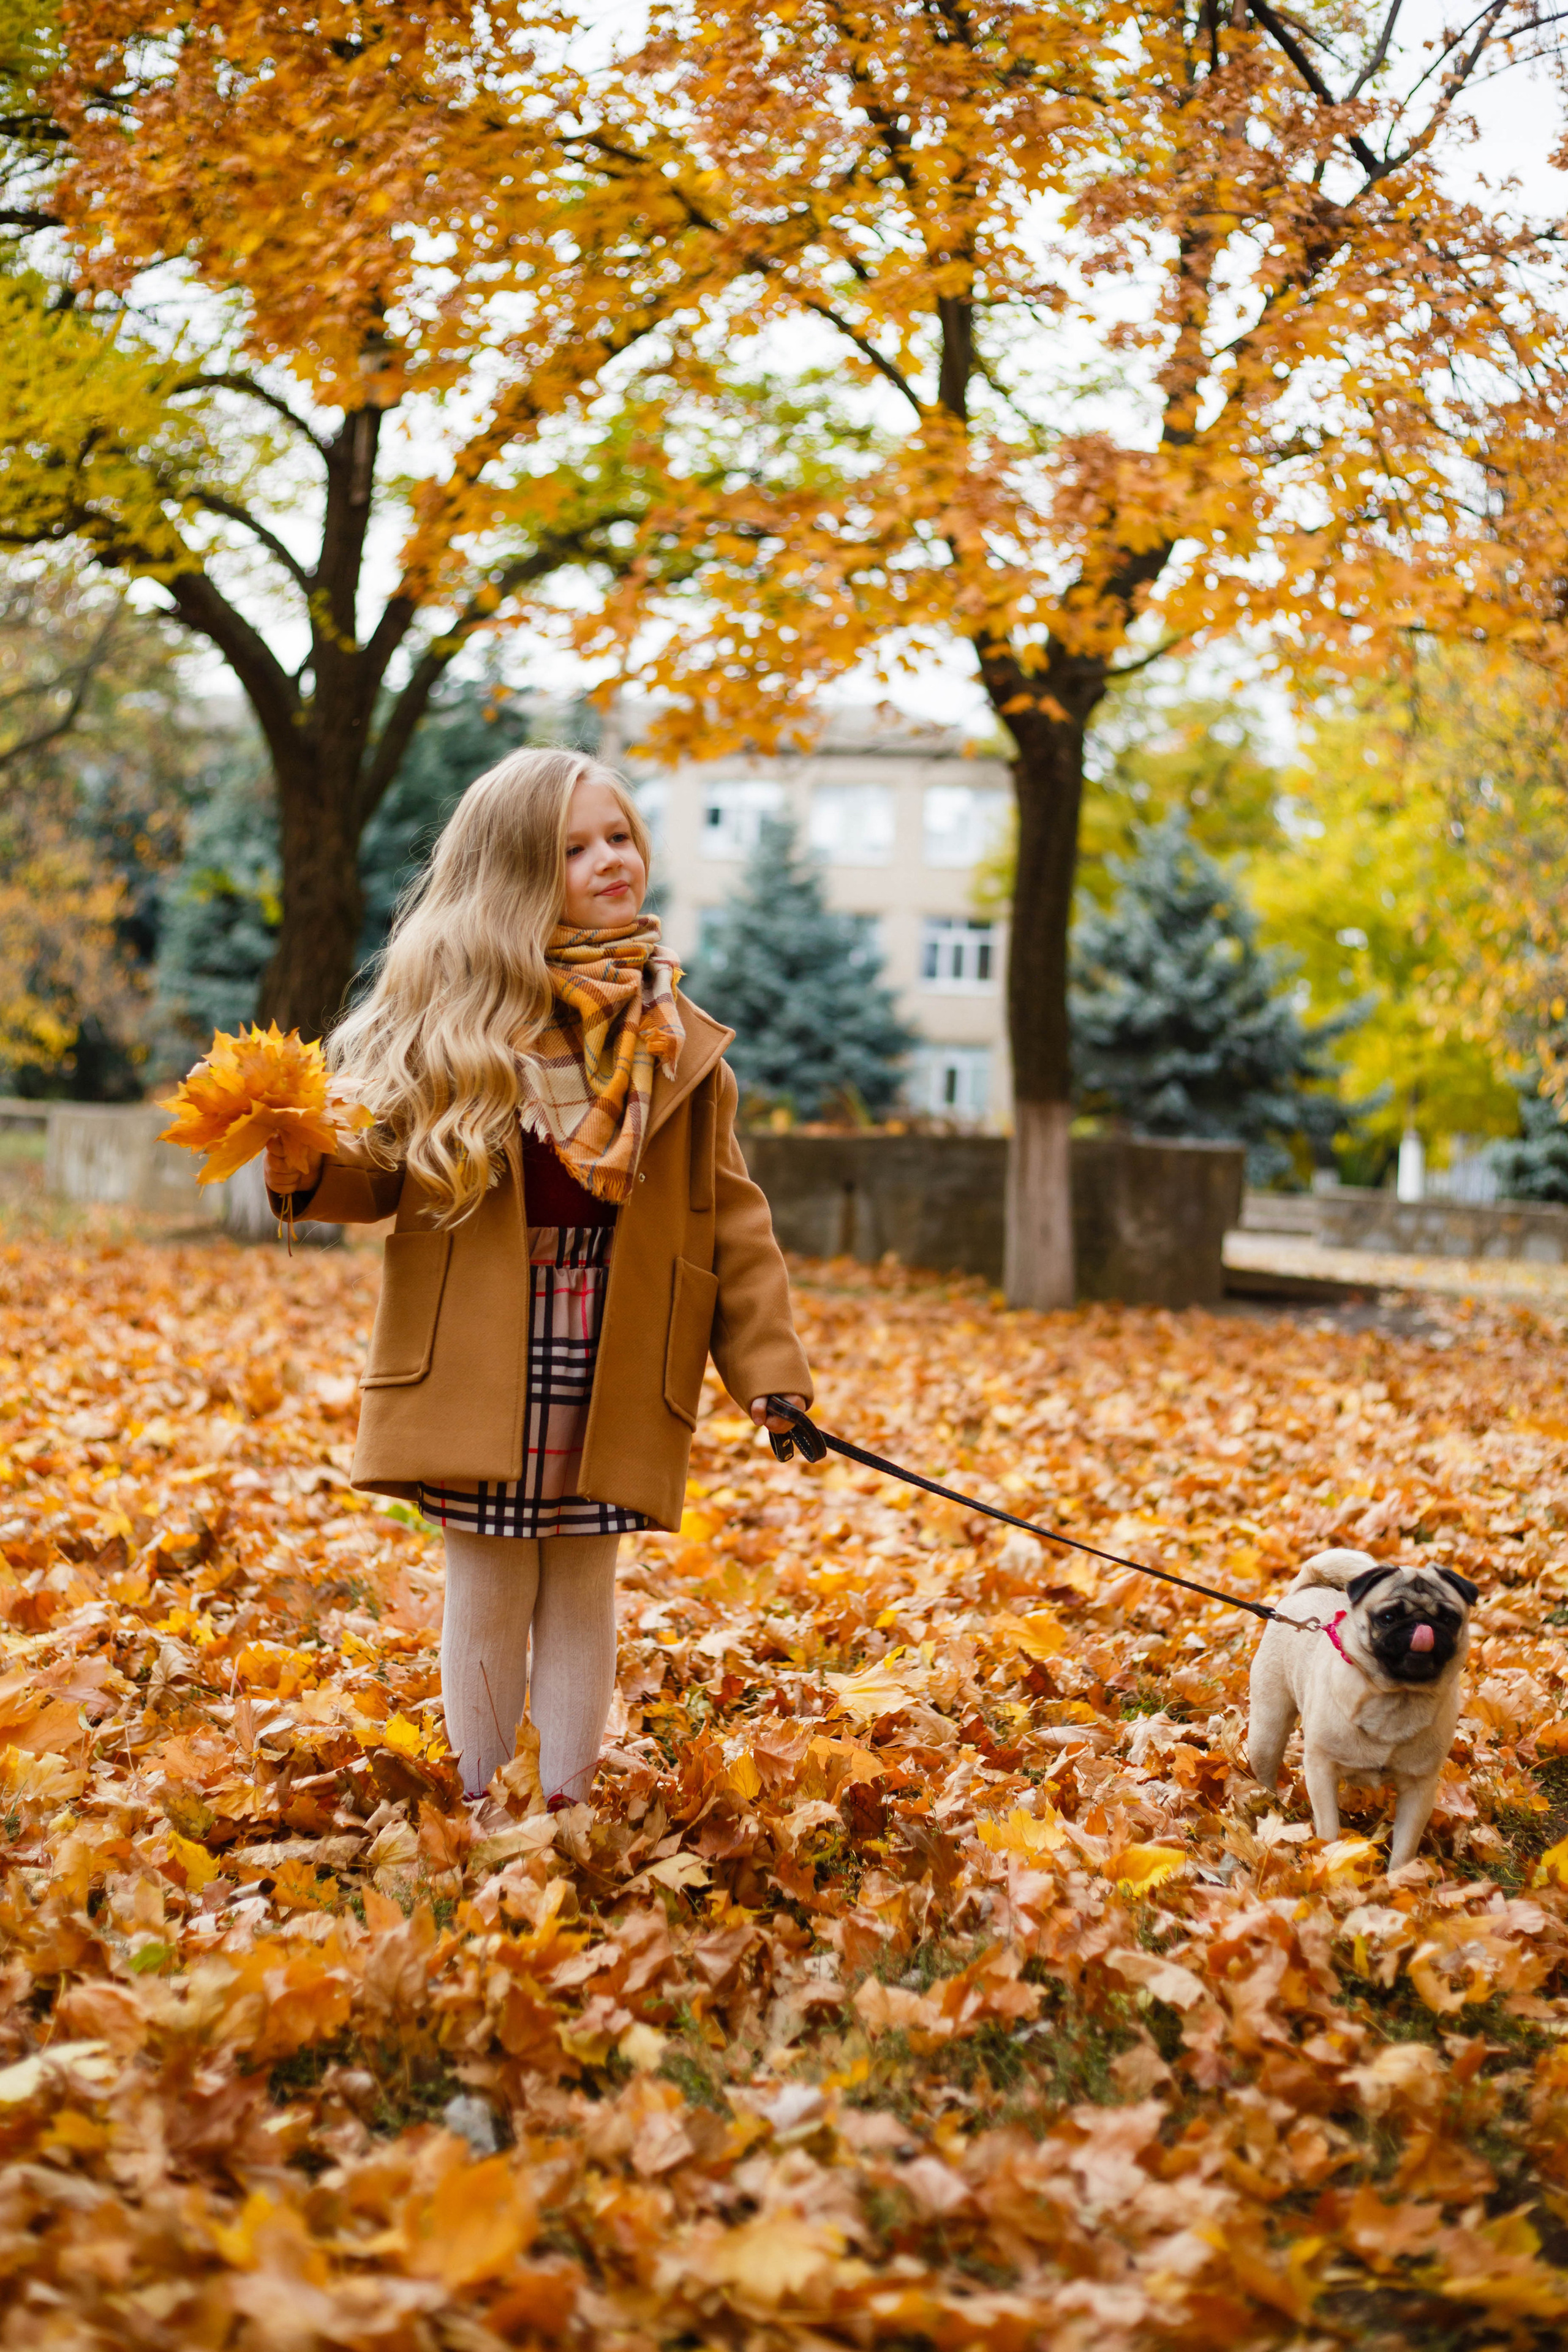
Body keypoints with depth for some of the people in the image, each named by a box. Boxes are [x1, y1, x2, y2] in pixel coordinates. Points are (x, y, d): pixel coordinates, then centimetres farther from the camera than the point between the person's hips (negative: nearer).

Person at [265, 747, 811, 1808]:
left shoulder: (676, 1040, 4)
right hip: (480, 1363, -1)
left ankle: (568, 1813, 20)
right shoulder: (452, 1017, 0)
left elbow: (730, 1215, 5)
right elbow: (385, 1169, 0)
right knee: (489, 1592, 8)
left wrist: (771, 1365, -1)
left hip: (613, 1365, 1)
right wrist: (308, 1171, -23)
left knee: (582, 1592, 9)